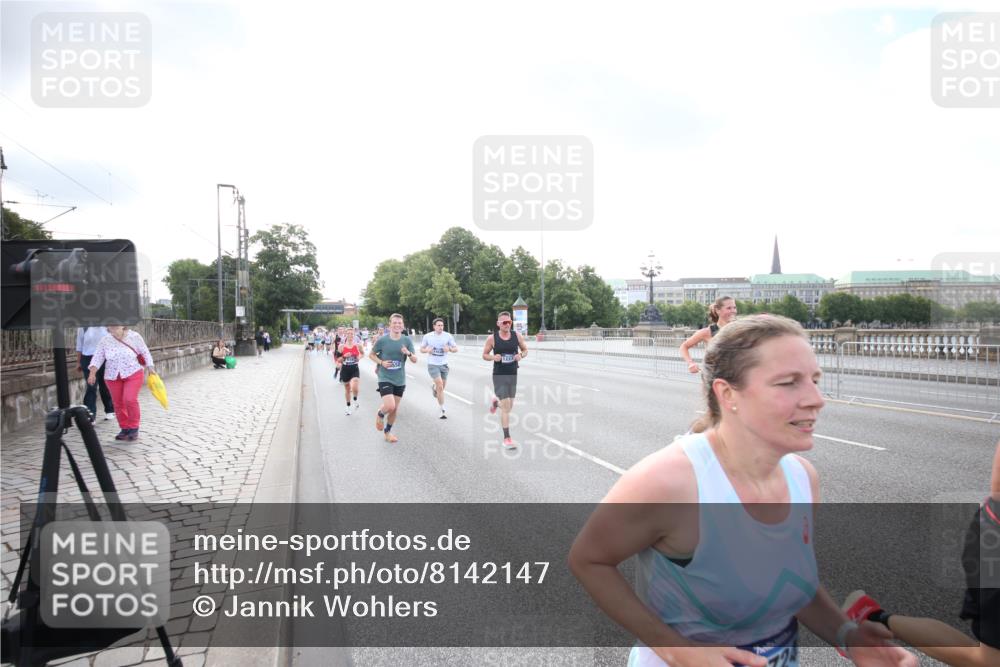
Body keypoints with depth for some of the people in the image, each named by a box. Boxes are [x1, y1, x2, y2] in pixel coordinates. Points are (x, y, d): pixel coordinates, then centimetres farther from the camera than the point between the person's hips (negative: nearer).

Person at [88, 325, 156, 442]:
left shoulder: (134, 336, -5)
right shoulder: (105, 340, 0)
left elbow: (145, 353, 1)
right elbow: (98, 357, -2)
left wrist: (150, 368, -1)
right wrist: (92, 373, -13)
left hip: (133, 374, -3)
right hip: (113, 377, 4)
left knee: (130, 399, -17)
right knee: (118, 403, 6)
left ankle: (133, 428, -2)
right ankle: (125, 428, 20)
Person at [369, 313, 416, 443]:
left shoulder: (407, 340, -3)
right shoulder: (382, 340, -9)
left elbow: (415, 360, -2)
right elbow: (371, 355, 5)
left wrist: (408, 353, -23)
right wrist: (381, 362, -13)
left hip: (400, 380, 3)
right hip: (385, 379, -3)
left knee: (395, 409, 12)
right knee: (389, 406, -20)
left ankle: (387, 432, 34)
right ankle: (380, 414, 15)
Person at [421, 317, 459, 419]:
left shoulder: (448, 336, -1)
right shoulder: (427, 336, -2)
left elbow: (456, 348, 4)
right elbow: (421, 349, 9)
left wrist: (449, 349, -18)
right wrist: (427, 350, -13)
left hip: (444, 364, 3)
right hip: (432, 365, -3)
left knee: (441, 387, 11)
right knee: (440, 385, -15)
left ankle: (434, 386, 49)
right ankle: (443, 410, -9)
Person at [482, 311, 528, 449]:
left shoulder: (517, 336, 0)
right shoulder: (492, 338, -6)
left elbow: (525, 350, 11)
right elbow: (484, 355, 3)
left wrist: (521, 355, -11)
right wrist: (493, 357, -18)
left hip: (513, 375, 4)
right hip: (499, 376, -4)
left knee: (509, 407, 14)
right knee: (505, 407, -10)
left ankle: (495, 401, 49)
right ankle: (507, 438, -3)